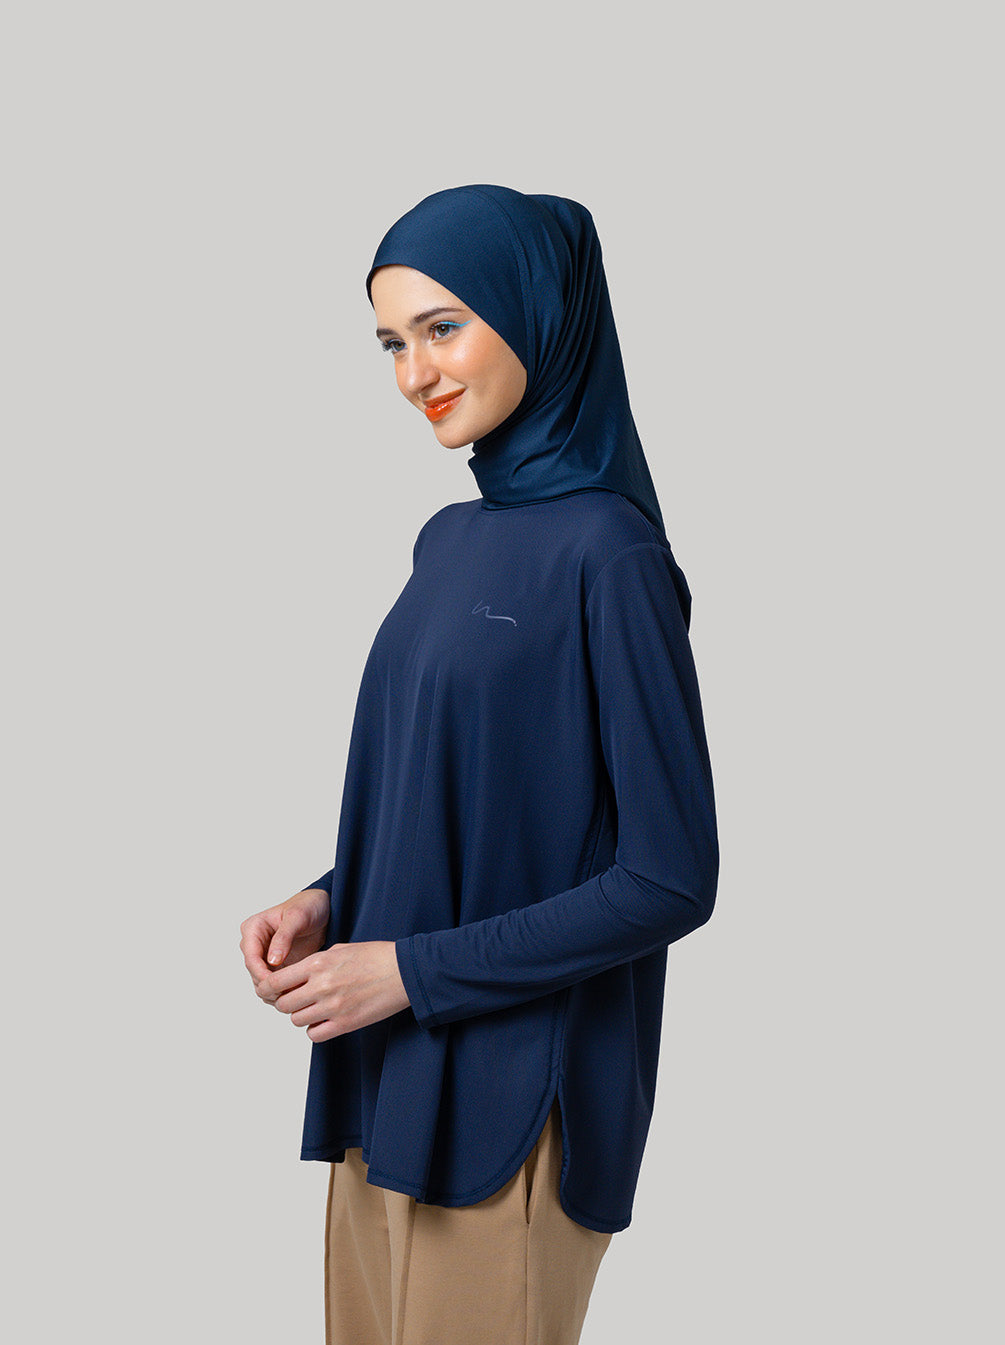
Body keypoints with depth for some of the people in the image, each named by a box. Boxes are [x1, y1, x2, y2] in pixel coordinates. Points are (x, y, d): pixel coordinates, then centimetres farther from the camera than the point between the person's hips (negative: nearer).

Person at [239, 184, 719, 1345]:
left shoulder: (606, 553, -16)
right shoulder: (452, 540, 9)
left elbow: (671, 881, -17)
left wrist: (414, 970, -16)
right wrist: (331, 901, 0)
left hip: (510, 1102, -7)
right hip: (388, 1072, 7)